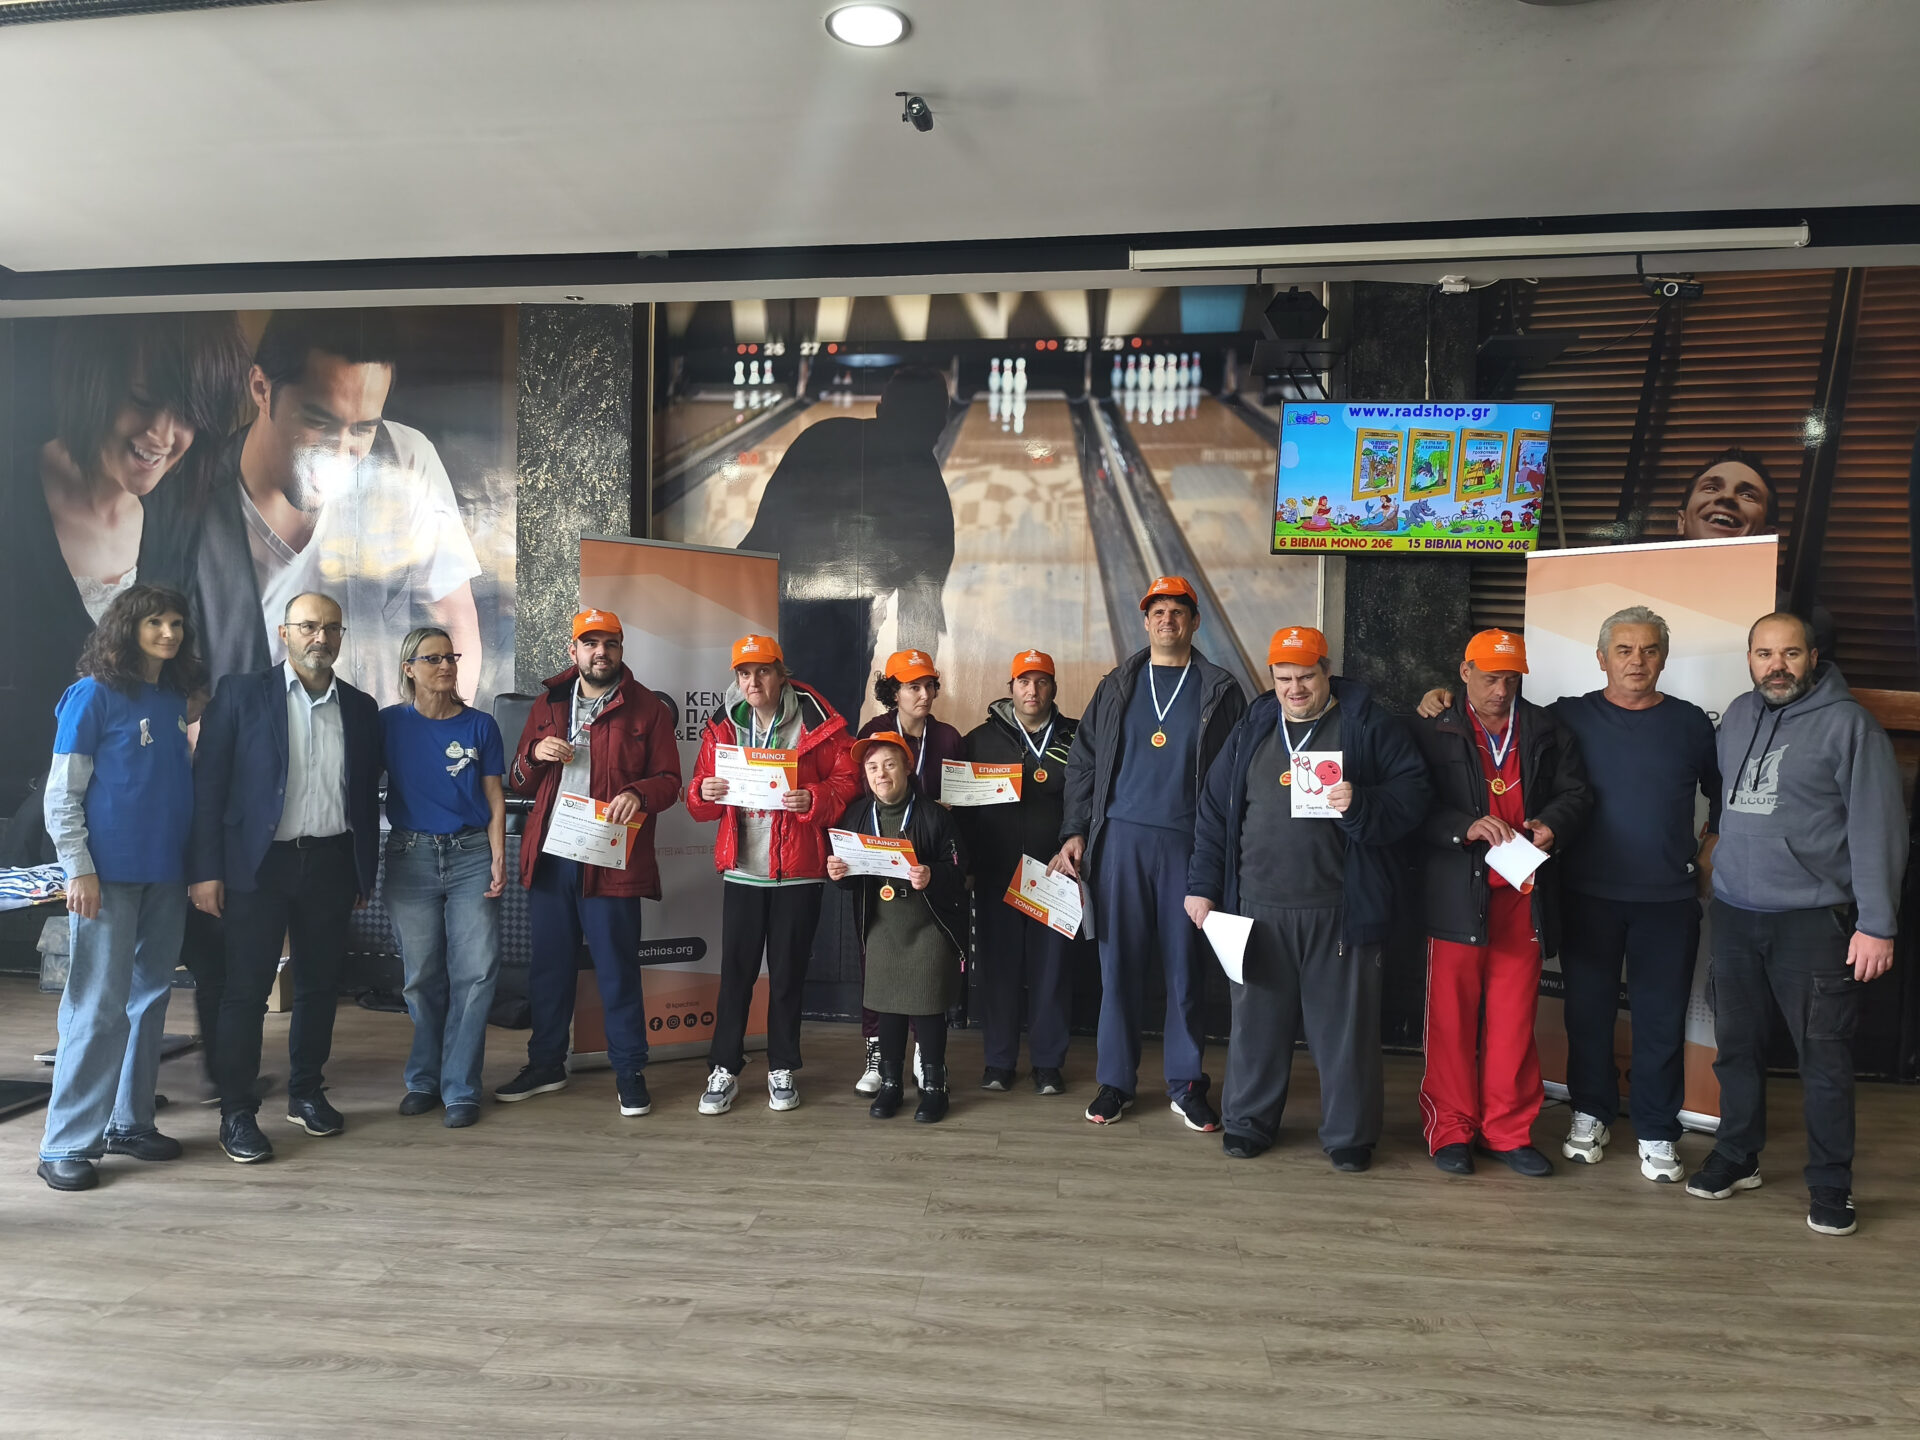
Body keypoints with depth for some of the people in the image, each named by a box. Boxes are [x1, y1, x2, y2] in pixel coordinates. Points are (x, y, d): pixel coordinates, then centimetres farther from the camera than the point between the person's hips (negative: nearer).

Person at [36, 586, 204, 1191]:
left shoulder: (176, 700, 11)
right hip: (109, 874, -6)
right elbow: (61, 794, -7)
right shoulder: (94, 694, -6)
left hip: (165, 874, 6)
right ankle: (67, 1143, 5)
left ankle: (129, 1121, 22)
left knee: (150, 999, 11)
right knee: (99, 1006, -4)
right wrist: (80, 869, -13)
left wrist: (196, 863, 10)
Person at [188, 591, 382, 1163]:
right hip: (260, 861, -3)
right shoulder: (241, 693, -1)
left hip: (331, 863, 3)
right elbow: (208, 784, -4)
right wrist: (206, 870, -10)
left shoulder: (360, 708, 9)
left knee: (321, 983, 10)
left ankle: (306, 1092, 26)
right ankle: (237, 1112, 12)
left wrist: (366, 872, 10)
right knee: (247, 989, 1)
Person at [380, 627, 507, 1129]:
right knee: (422, 977, 6)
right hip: (411, 856, 0)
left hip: (472, 855, 0)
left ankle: (460, 1088, 5)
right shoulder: (389, 723, 3)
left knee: (476, 973, -5)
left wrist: (498, 859, -5)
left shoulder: (479, 725, 3)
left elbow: (494, 799, 5)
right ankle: (424, 1080, 23)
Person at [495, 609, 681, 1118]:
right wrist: (534, 755, -6)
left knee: (618, 970, 1)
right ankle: (546, 1064, 28)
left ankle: (629, 1072, 13)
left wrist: (639, 794, -22)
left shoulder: (647, 708, 2)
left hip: (610, 860, -4)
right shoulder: (548, 704, 13)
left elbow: (669, 780, 0)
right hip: (550, 856, 4)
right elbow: (518, 782, 16)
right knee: (548, 966, 13)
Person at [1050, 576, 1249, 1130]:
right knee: (1119, 963, 4)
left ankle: (1187, 1085, 16)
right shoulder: (1117, 686, 11)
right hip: (1121, 837, 1)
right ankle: (1115, 1081, 16)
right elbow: (1083, 762, 11)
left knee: (1185, 965, 3)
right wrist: (1074, 833, 3)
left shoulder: (1220, 691, 6)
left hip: (1188, 841, -1)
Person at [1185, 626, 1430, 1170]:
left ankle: (1349, 1134, 20)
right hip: (1259, 907, 3)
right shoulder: (1252, 731, 11)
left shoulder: (1369, 727, 2)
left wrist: (1363, 804, -21)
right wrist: (1202, 886, 9)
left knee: (1344, 1023, 5)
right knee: (1257, 1018, 10)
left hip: (1340, 910, -3)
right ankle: (1248, 1121, 25)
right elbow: (1214, 811, 13)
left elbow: (1413, 793, -2)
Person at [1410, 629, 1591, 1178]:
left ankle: (1509, 1130, 20)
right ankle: (1451, 1129, 15)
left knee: (1514, 1019, 7)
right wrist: (1467, 826, -18)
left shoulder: (1546, 730, 11)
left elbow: (1576, 792, 10)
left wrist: (1550, 824, -10)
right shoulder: (1432, 732, 2)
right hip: (1458, 895, -2)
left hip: (1523, 895, 2)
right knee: (1452, 1016, 3)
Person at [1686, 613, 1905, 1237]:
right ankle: (1736, 1158, 29)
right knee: (1736, 1044, 14)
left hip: (1813, 917, -5)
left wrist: (1877, 924, -14)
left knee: (1825, 1058, 2)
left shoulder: (1849, 724, -8)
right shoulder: (1737, 716, 10)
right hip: (1734, 913, 5)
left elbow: (1878, 829, -10)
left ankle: (1830, 1185, 16)